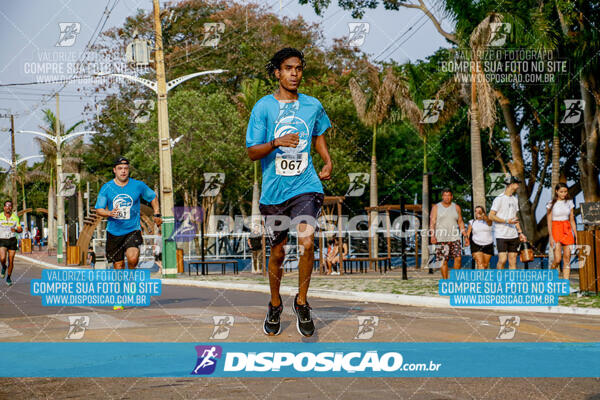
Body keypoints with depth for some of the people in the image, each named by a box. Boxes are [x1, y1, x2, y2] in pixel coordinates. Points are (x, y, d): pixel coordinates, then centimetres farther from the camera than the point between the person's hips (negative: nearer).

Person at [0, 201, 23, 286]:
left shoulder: (15, 217, 2)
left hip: (12, 240, 1)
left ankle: (8, 278, 21)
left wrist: (15, 230, -18)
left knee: (11, 261, 2)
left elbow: (20, 230, 2)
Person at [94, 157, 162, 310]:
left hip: (133, 230, -1)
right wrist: (109, 213, -20)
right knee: (118, 267, 4)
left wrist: (157, 214, 12)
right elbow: (98, 209, 0)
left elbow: (153, 197, 16)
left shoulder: (138, 186, -1)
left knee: (132, 258, -27)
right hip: (114, 232, 1)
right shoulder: (106, 188, -1)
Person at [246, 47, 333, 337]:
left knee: (307, 242, -20)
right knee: (277, 253, 9)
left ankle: (301, 302, 0)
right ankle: (275, 306, 33)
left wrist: (328, 162, 9)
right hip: (274, 190, 0)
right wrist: (277, 143, -22)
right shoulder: (263, 107, -3)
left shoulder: (313, 105, 5)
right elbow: (251, 153, -4)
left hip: (306, 185, 1)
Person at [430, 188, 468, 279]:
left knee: (458, 258, -11)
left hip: (454, 237, 2)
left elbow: (460, 222, 15)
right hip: (441, 238, -2)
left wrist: (465, 236, 9)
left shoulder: (456, 207, 12)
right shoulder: (436, 207, 6)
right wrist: (432, 235, -15)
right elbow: (432, 222, -1)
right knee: (444, 260, -3)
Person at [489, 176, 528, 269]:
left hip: (513, 236, 7)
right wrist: (507, 221, -17)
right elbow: (491, 216, -10)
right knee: (502, 260, -12)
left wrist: (520, 232, 16)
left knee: (513, 261, 4)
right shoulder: (499, 199, -6)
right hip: (501, 236, -7)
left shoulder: (515, 199, 17)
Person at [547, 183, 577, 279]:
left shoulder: (569, 203, 9)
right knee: (557, 259, -11)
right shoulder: (552, 204, -2)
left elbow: (572, 220, 13)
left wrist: (576, 235, 8)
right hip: (556, 229, -4)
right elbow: (549, 221, -3)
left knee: (567, 258, -3)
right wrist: (551, 237, -12)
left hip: (568, 230, 4)